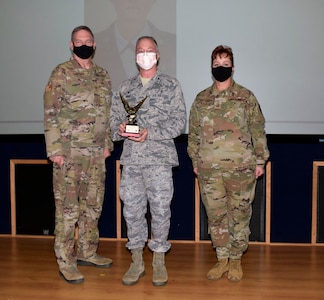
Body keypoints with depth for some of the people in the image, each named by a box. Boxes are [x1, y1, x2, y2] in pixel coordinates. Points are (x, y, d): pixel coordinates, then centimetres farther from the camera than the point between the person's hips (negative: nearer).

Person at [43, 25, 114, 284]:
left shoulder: (103, 76, 13)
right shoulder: (61, 74, -4)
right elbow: (51, 114, -8)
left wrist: (107, 144, 12)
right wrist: (54, 150, -13)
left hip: (96, 153, 6)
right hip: (69, 153, -5)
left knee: (93, 205, 13)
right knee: (67, 208, -1)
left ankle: (88, 252, 27)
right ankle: (66, 262, 9)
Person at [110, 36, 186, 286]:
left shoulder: (171, 85, 4)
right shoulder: (126, 87, 15)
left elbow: (179, 121, -4)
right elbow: (114, 117, 15)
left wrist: (150, 133, -15)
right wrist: (119, 128, -9)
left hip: (159, 158, -3)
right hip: (131, 158, 3)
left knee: (160, 210, 1)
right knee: (132, 210, 6)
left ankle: (159, 261, 18)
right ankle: (137, 262, 21)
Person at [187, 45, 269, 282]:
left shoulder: (246, 97, 3)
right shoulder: (201, 99, 9)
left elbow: (258, 130, 4)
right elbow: (194, 133, 13)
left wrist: (260, 160, 1)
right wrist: (195, 161, 11)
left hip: (241, 167, -2)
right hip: (209, 169, 2)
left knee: (240, 215, 5)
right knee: (215, 215, 8)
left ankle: (236, 260, 21)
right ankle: (222, 259, 23)